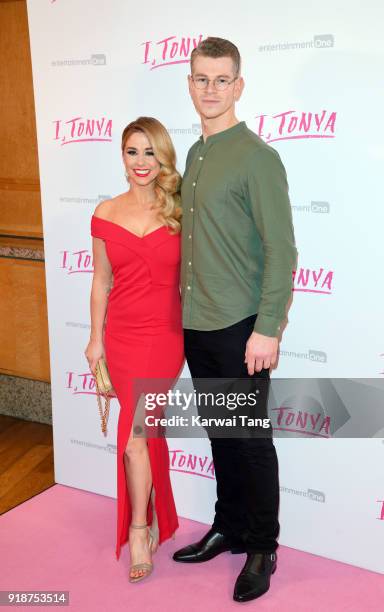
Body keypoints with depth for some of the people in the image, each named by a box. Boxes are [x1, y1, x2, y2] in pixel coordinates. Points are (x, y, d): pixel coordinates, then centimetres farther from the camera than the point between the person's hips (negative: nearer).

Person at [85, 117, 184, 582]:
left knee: (134, 428, -8)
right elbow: (101, 281, 8)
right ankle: (155, 519, 31)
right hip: (123, 335, 2)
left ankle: (138, 530, 9)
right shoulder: (106, 215, 3)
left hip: (165, 333, -2)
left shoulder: (178, 212, -2)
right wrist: (96, 338, 8)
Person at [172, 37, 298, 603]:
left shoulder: (257, 157, -12)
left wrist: (267, 331, -18)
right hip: (196, 325, 7)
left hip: (239, 328, -7)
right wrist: (189, 308, 15)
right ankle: (228, 528, 34)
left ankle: (262, 549, 22)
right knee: (220, 435, 18)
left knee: (252, 441, 5)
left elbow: (281, 250, -15)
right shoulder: (195, 155, 12)